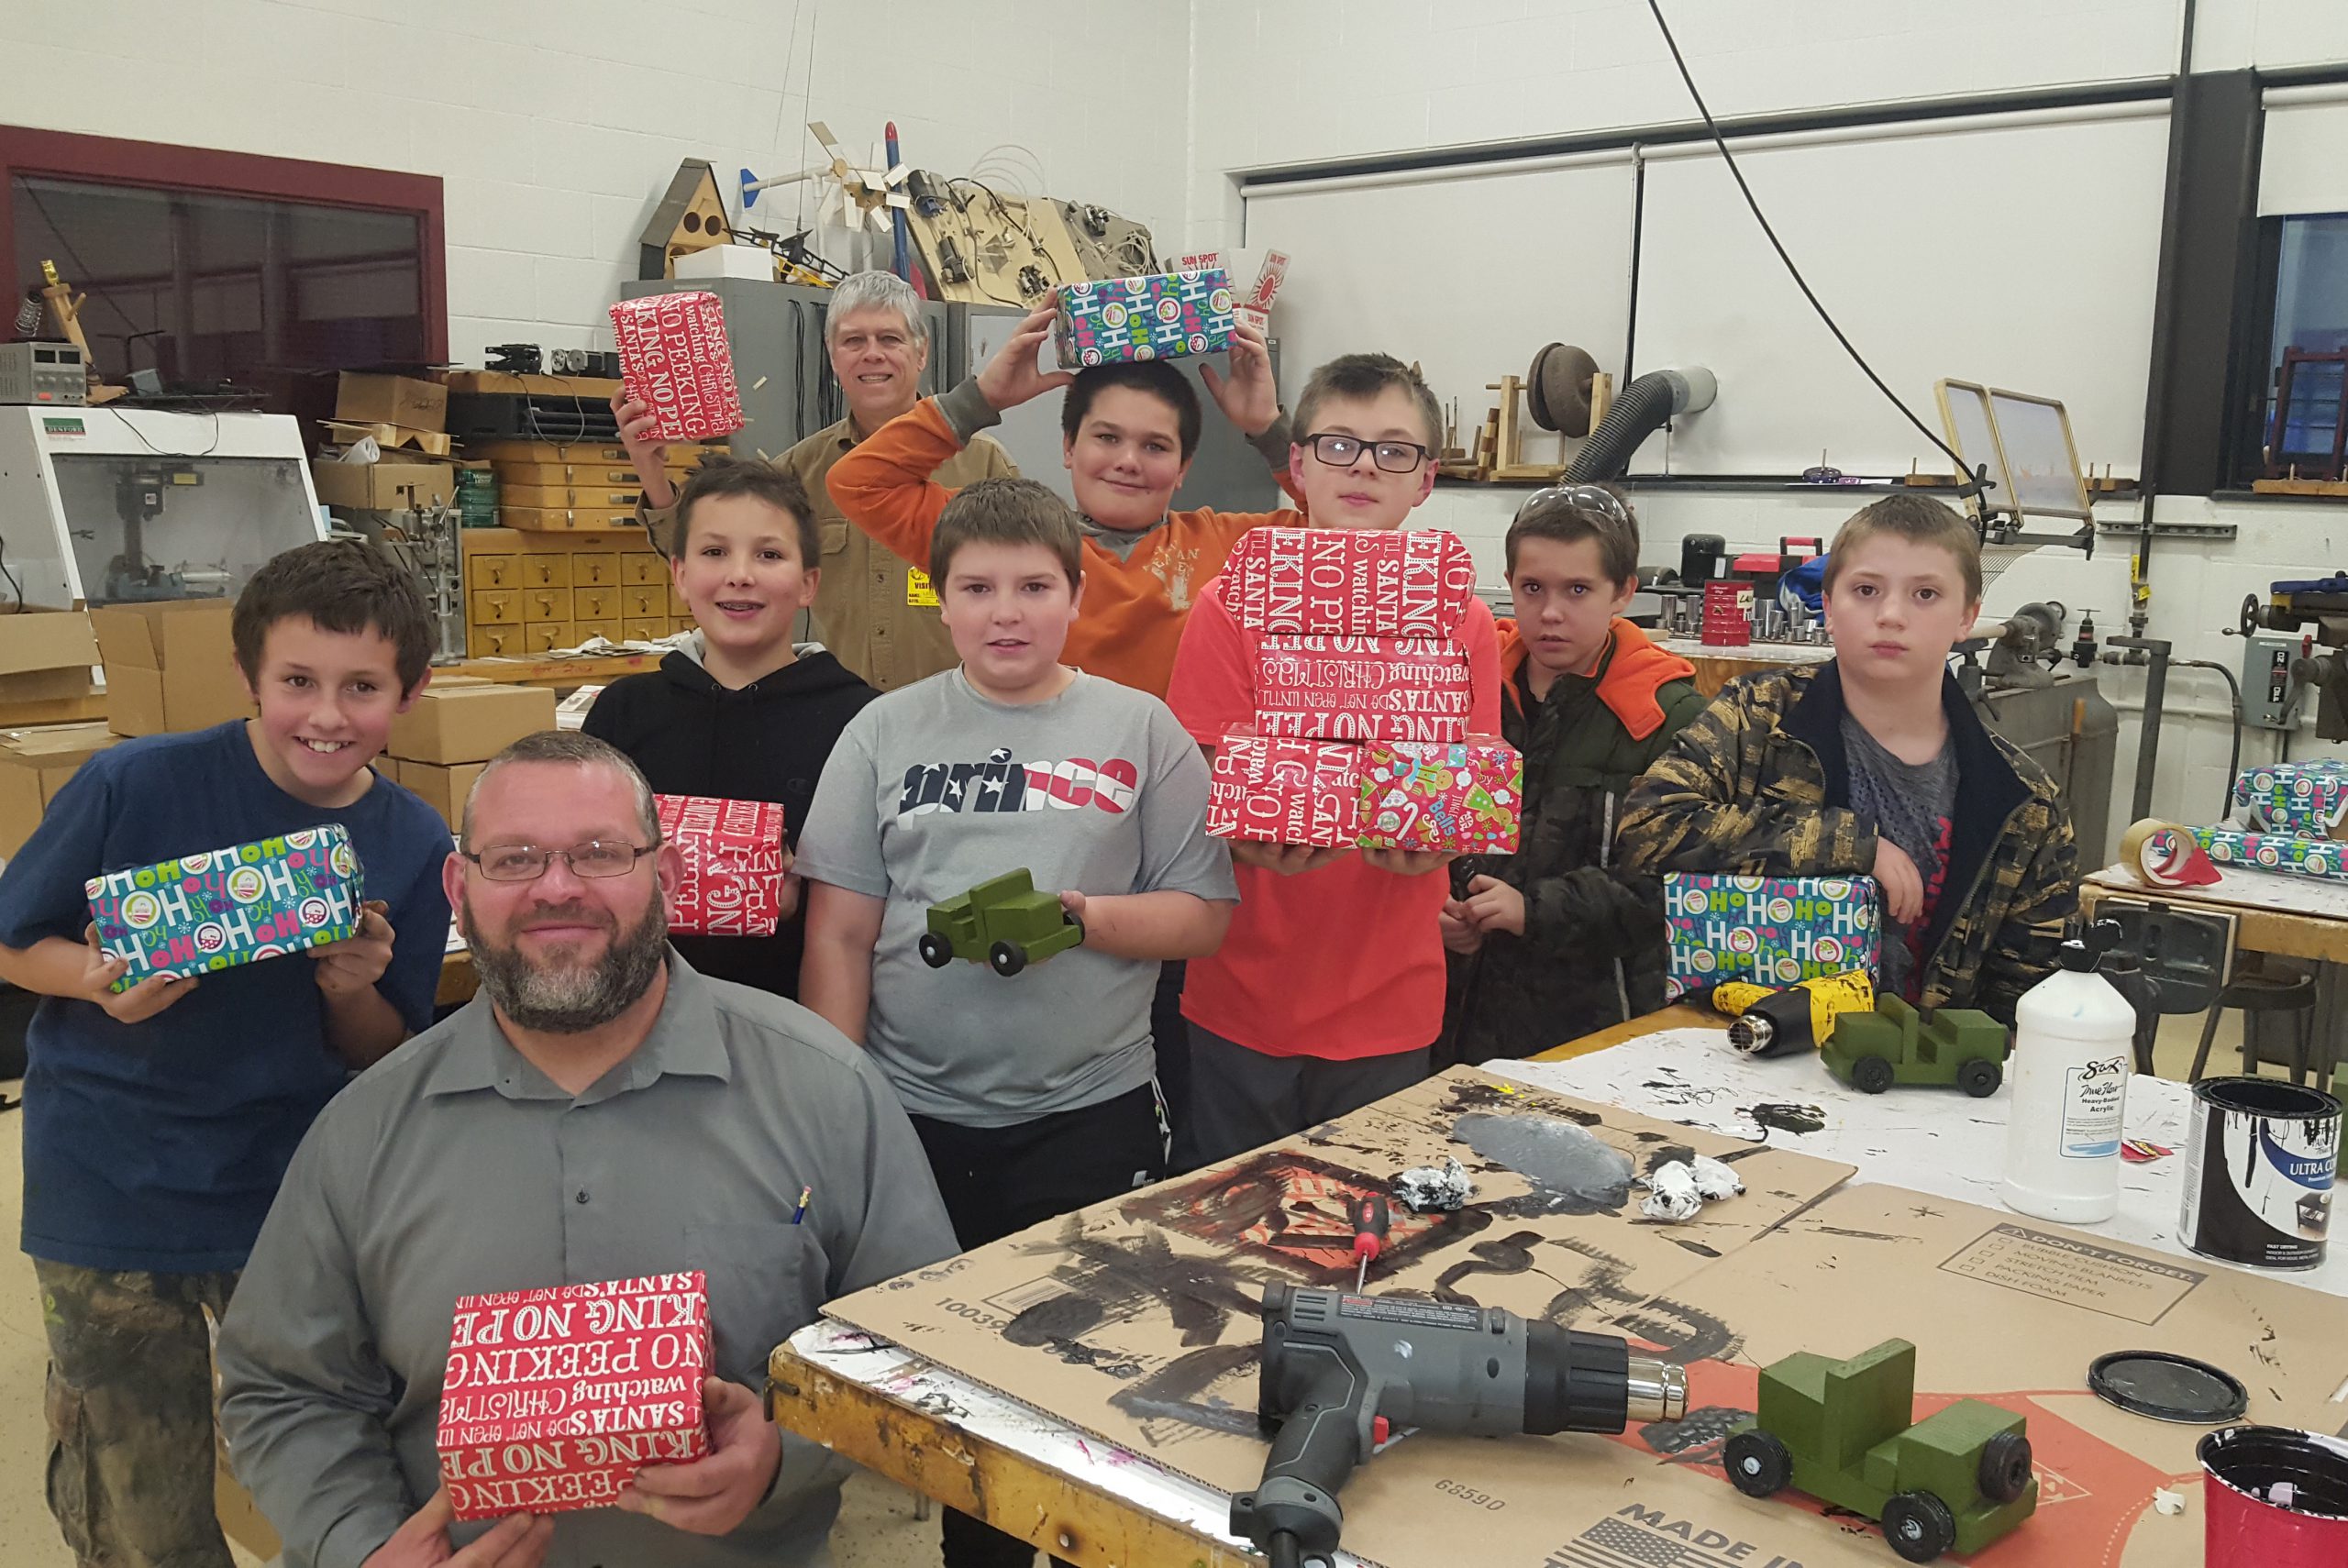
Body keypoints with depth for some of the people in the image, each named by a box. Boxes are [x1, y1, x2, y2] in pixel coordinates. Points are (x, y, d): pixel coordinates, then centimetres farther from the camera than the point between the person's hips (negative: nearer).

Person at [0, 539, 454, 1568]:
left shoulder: (416, 847, -7)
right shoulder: (136, 787, -15)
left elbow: (381, 1058, 2)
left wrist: (355, 992, -19)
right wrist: (104, 982, -22)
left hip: (303, 1198, 2)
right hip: (110, 1199, -1)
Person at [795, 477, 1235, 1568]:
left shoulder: (1141, 731, 0)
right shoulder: (885, 733, 3)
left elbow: (1203, 919, -1)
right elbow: (839, 935, 2)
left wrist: (1078, 916, -17)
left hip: (1091, 1115, -1)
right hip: (913, 1116, 2)